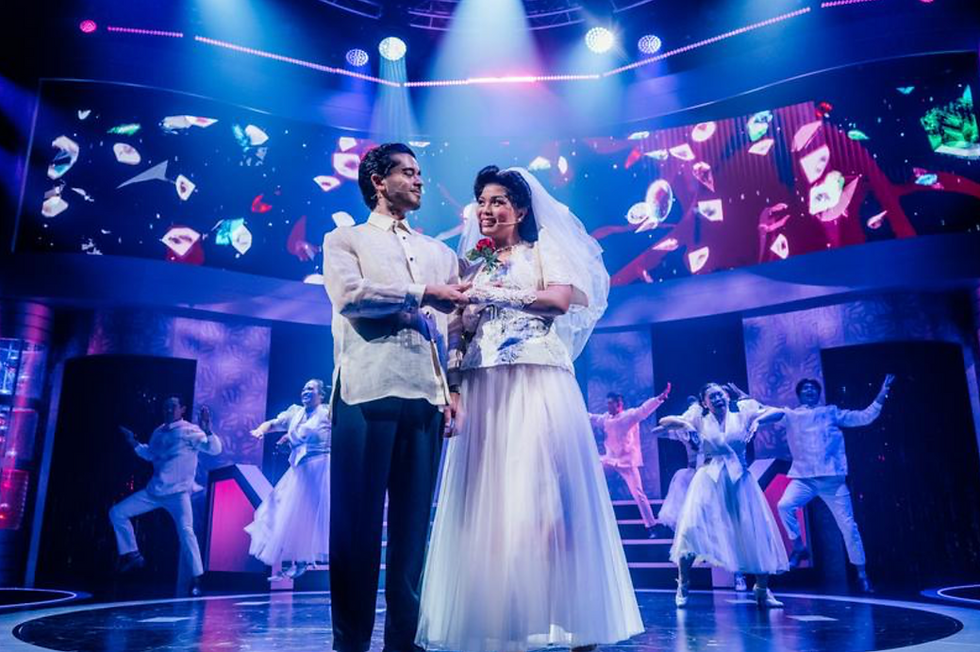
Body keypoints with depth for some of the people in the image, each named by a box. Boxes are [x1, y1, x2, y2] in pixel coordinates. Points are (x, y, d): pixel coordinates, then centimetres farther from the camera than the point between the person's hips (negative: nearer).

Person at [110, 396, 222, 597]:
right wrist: (133, 443, 17)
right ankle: (132, 555, 21)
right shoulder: (158, 432, 9)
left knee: (186, 530, -24)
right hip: (153, 491, 7)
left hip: (178, 492, -7)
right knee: (117, 512, 8)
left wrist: (207, 430, -37)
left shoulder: (191, 431, -9)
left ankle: (196, 579, -17)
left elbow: (215, 449, -21)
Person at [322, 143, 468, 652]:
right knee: (357, 519, -2)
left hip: (426, 396, 4)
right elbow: (349, 294, -7)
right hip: (368, 391, -3)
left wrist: (453, 390, 3)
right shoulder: (344, 240, 15)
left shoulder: (440, 253, 25)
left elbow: (455, 328, 17)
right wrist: (421, 295, -8)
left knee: (413, 521, 4)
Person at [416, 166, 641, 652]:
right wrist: (453, 390, 0)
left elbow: (561, 299, -8)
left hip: (537, 385, -4)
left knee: (541, 493, -10)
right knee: (488, 500, -3)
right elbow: (459, 334, 16)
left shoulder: (544, 250, 10)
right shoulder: (473, 265, 22)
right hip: (483, 390, 4)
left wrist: (495, 293, -6)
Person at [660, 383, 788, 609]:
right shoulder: (700, 421, 8)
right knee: (692, 529, -12)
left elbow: (779, 413, 10)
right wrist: (685, 424, -11)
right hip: (709, 480, -1)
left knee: (756, 534, -1)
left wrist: (757, 420, -7)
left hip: (740, 481, 1)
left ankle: (763, 591, 16)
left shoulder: (742, 417, 8)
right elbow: (664, 421, 6)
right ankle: (683, 586, 3)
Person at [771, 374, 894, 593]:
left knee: (848, 525, 1)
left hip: (832, 479, 1)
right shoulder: (790, 415, 12)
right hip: (804, 479, 0)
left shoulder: (831, 412, 13)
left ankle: (862, 574, 16)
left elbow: (865, 417, 12)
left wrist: (882, 395, 5)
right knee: (784, 505, -26)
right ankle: (798, 548, -4)